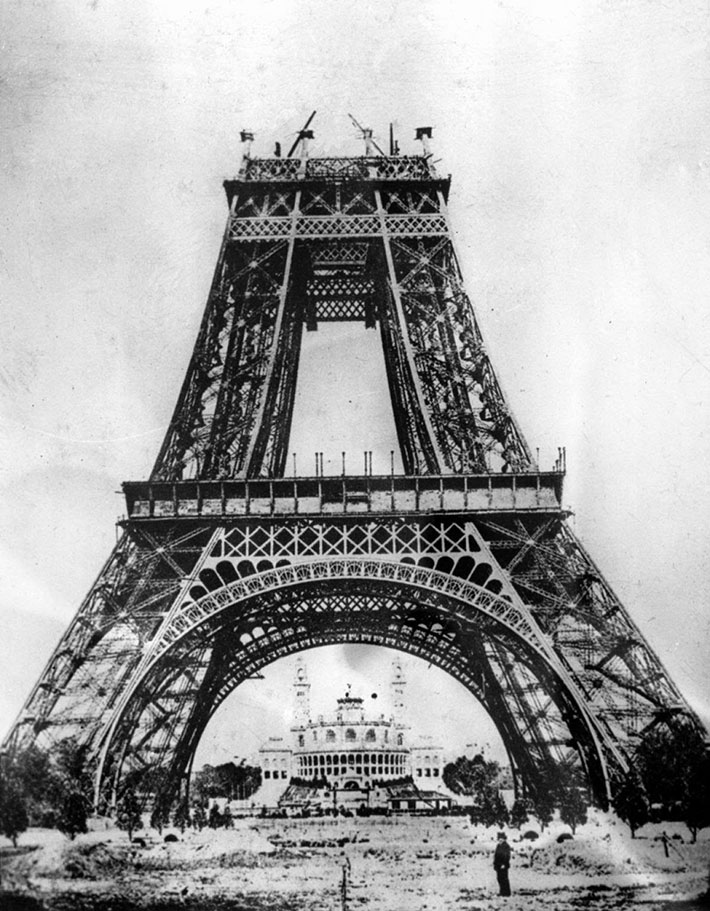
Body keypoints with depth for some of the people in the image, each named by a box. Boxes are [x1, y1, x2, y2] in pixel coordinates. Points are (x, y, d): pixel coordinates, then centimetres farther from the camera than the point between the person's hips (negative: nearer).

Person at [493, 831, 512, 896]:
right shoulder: (498, 846, 13)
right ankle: (502, 892, 19)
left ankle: (506, 892, 3)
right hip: (498, 865, 8)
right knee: (499, 878, 10)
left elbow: (507, 856, -16)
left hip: (503, 865, -8)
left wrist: (504, 864, -20)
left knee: (504, 878, -4)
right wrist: (494, 864, 14)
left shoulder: (506, 846, -11)